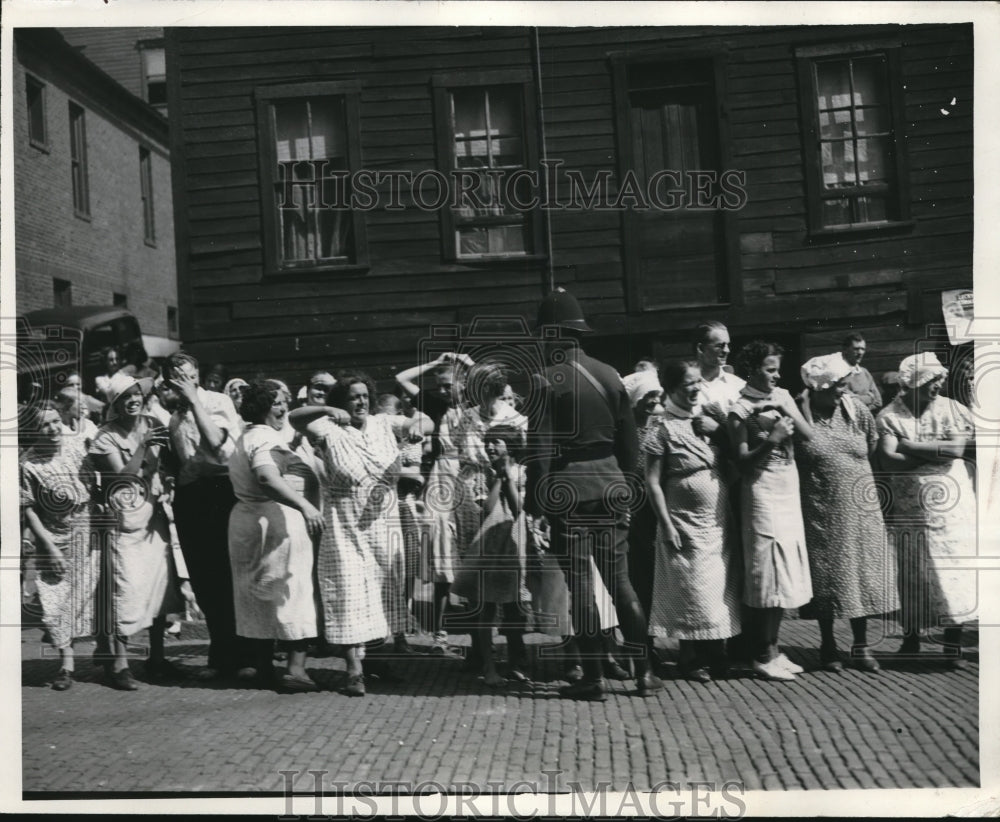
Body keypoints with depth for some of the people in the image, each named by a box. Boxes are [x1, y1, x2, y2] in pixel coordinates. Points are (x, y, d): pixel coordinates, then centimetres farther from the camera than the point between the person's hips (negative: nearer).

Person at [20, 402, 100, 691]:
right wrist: (48, 545, -10)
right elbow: (27, 508, -7)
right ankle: (66, 664, 11)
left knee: (96, 592, 4)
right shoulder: (28, 462, -10)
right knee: (55, 600, -1)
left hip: (88, 531, 1)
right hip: (53, 537, -1)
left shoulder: (78, 442, -4)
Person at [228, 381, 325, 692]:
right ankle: (295, 669, -6)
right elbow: (267, 477, -35)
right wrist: (305, 506, -44)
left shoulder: (248, 437, 17)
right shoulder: (266, 439, -16)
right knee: (294, 592, -4)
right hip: (279, 522, -10)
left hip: (247, 521, 10)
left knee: (260, 595, 14)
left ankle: (263, 666, 22)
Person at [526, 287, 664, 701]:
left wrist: (536, 499, -5)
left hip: (568, 490, -5)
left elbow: (541, 448, -12)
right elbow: (629, 439, 10)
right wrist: (627, 486, 18)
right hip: (610, 486, 5)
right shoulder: (610, 375, 7)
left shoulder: (546, 381, -9)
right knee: (620, 580, 12)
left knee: (580, 584, 3)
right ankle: (644, 671, 15)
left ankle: (593, 677, 8)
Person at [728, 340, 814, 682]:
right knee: (768, 570, -4)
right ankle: (763, 657, 5)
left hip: (789, 489, 6)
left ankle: (773, 649, 20)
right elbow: (742, 459, -10)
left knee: (785, 570, 9)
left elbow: (808, 435, 0)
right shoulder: (741, 409, -7)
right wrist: (769, 442, -24)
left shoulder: (783, 397, 9)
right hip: (762, 491, -6)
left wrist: (785, 411, -13)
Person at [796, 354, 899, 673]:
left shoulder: (856, 409, -1)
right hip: (820, 512, -3)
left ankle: (861, 645, 20)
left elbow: (872, 446, 12)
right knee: (825, 576, 7)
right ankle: (827, 643, 24)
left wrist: (855, 475, 11)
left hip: (859, 511, 3)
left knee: (861, 573, 6)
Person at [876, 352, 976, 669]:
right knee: (911, 576, 9)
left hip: (952, 505, 1)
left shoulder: (952, 409, 0)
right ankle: (910, 638, 25)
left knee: (954, 573, 3)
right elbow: (890, 461, -17)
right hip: (910, 509, -1)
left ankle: (954, 645, 16)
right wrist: (937, 453, -15)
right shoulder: (888, 416, -5)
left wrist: (910, 445, -13)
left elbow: (956, 448, -14)